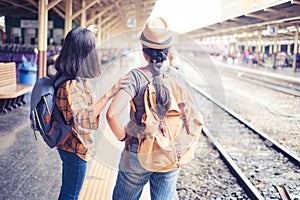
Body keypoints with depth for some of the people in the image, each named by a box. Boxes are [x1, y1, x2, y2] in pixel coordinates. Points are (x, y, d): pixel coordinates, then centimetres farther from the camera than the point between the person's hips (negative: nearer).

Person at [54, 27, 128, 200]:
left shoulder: (76, 80, 2)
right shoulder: (71, 85, -28)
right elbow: (84, 118, -33)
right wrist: (109, 94, -37)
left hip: (69, 146, 9)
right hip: (75, 149, -9)